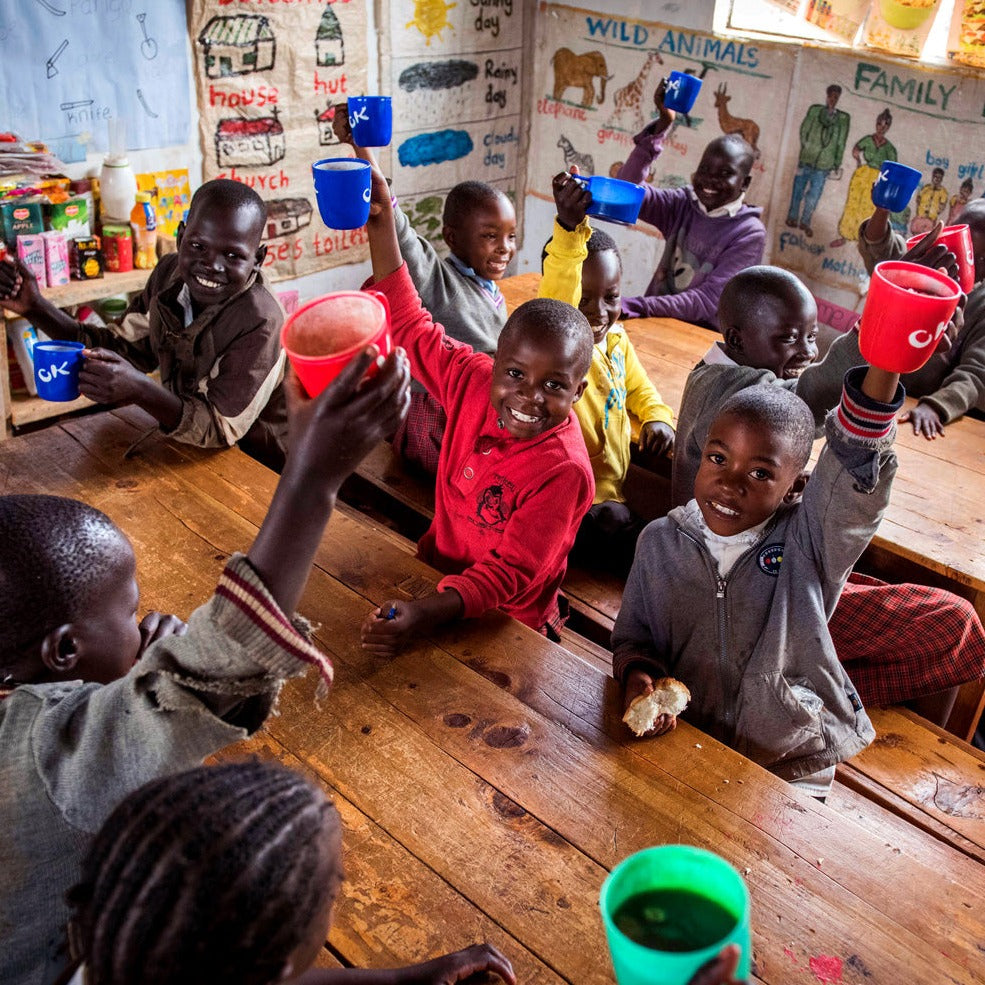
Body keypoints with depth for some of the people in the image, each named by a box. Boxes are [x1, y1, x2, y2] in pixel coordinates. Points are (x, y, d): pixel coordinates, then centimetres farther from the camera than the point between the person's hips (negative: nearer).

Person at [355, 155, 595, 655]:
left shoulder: (562, 471, -27)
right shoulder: (475, 381, -11)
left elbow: (509, 574, -28)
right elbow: (411, 326, 0)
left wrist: (428, 612, -44)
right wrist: (381, 221, -4)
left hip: (503, 624, -6)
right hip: (437, 571, 6)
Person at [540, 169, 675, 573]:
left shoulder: (615, 337, 4)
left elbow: (639, 388, 21)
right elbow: (558, 297, -43)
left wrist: (658, 418, -1)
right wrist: (569, 228, -57)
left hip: (616, 484, 8)